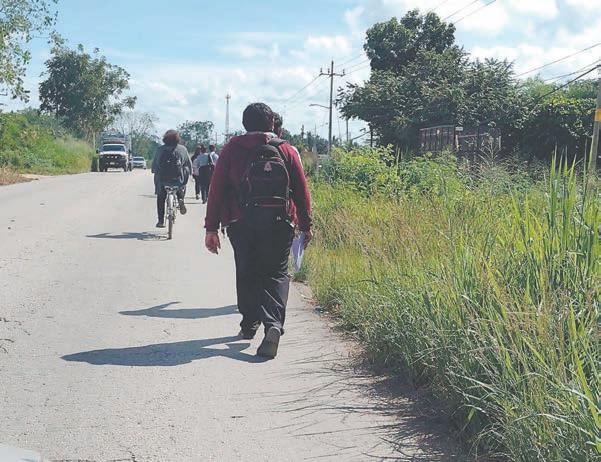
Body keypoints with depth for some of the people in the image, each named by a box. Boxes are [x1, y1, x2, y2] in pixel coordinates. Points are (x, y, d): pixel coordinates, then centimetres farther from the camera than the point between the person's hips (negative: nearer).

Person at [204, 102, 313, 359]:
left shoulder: (232, 149, 5)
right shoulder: (286, 150, 6)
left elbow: (217, 189, 2)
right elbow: (302, 190, 6)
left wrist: (211, 227, 5)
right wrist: (306, 225, 13)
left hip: (241, 224, 1)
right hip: (279, 224, 0)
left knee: (246, 273, 17)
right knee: (276, 273, 3)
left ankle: (250, 323, 28)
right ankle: (273, 324, -18)